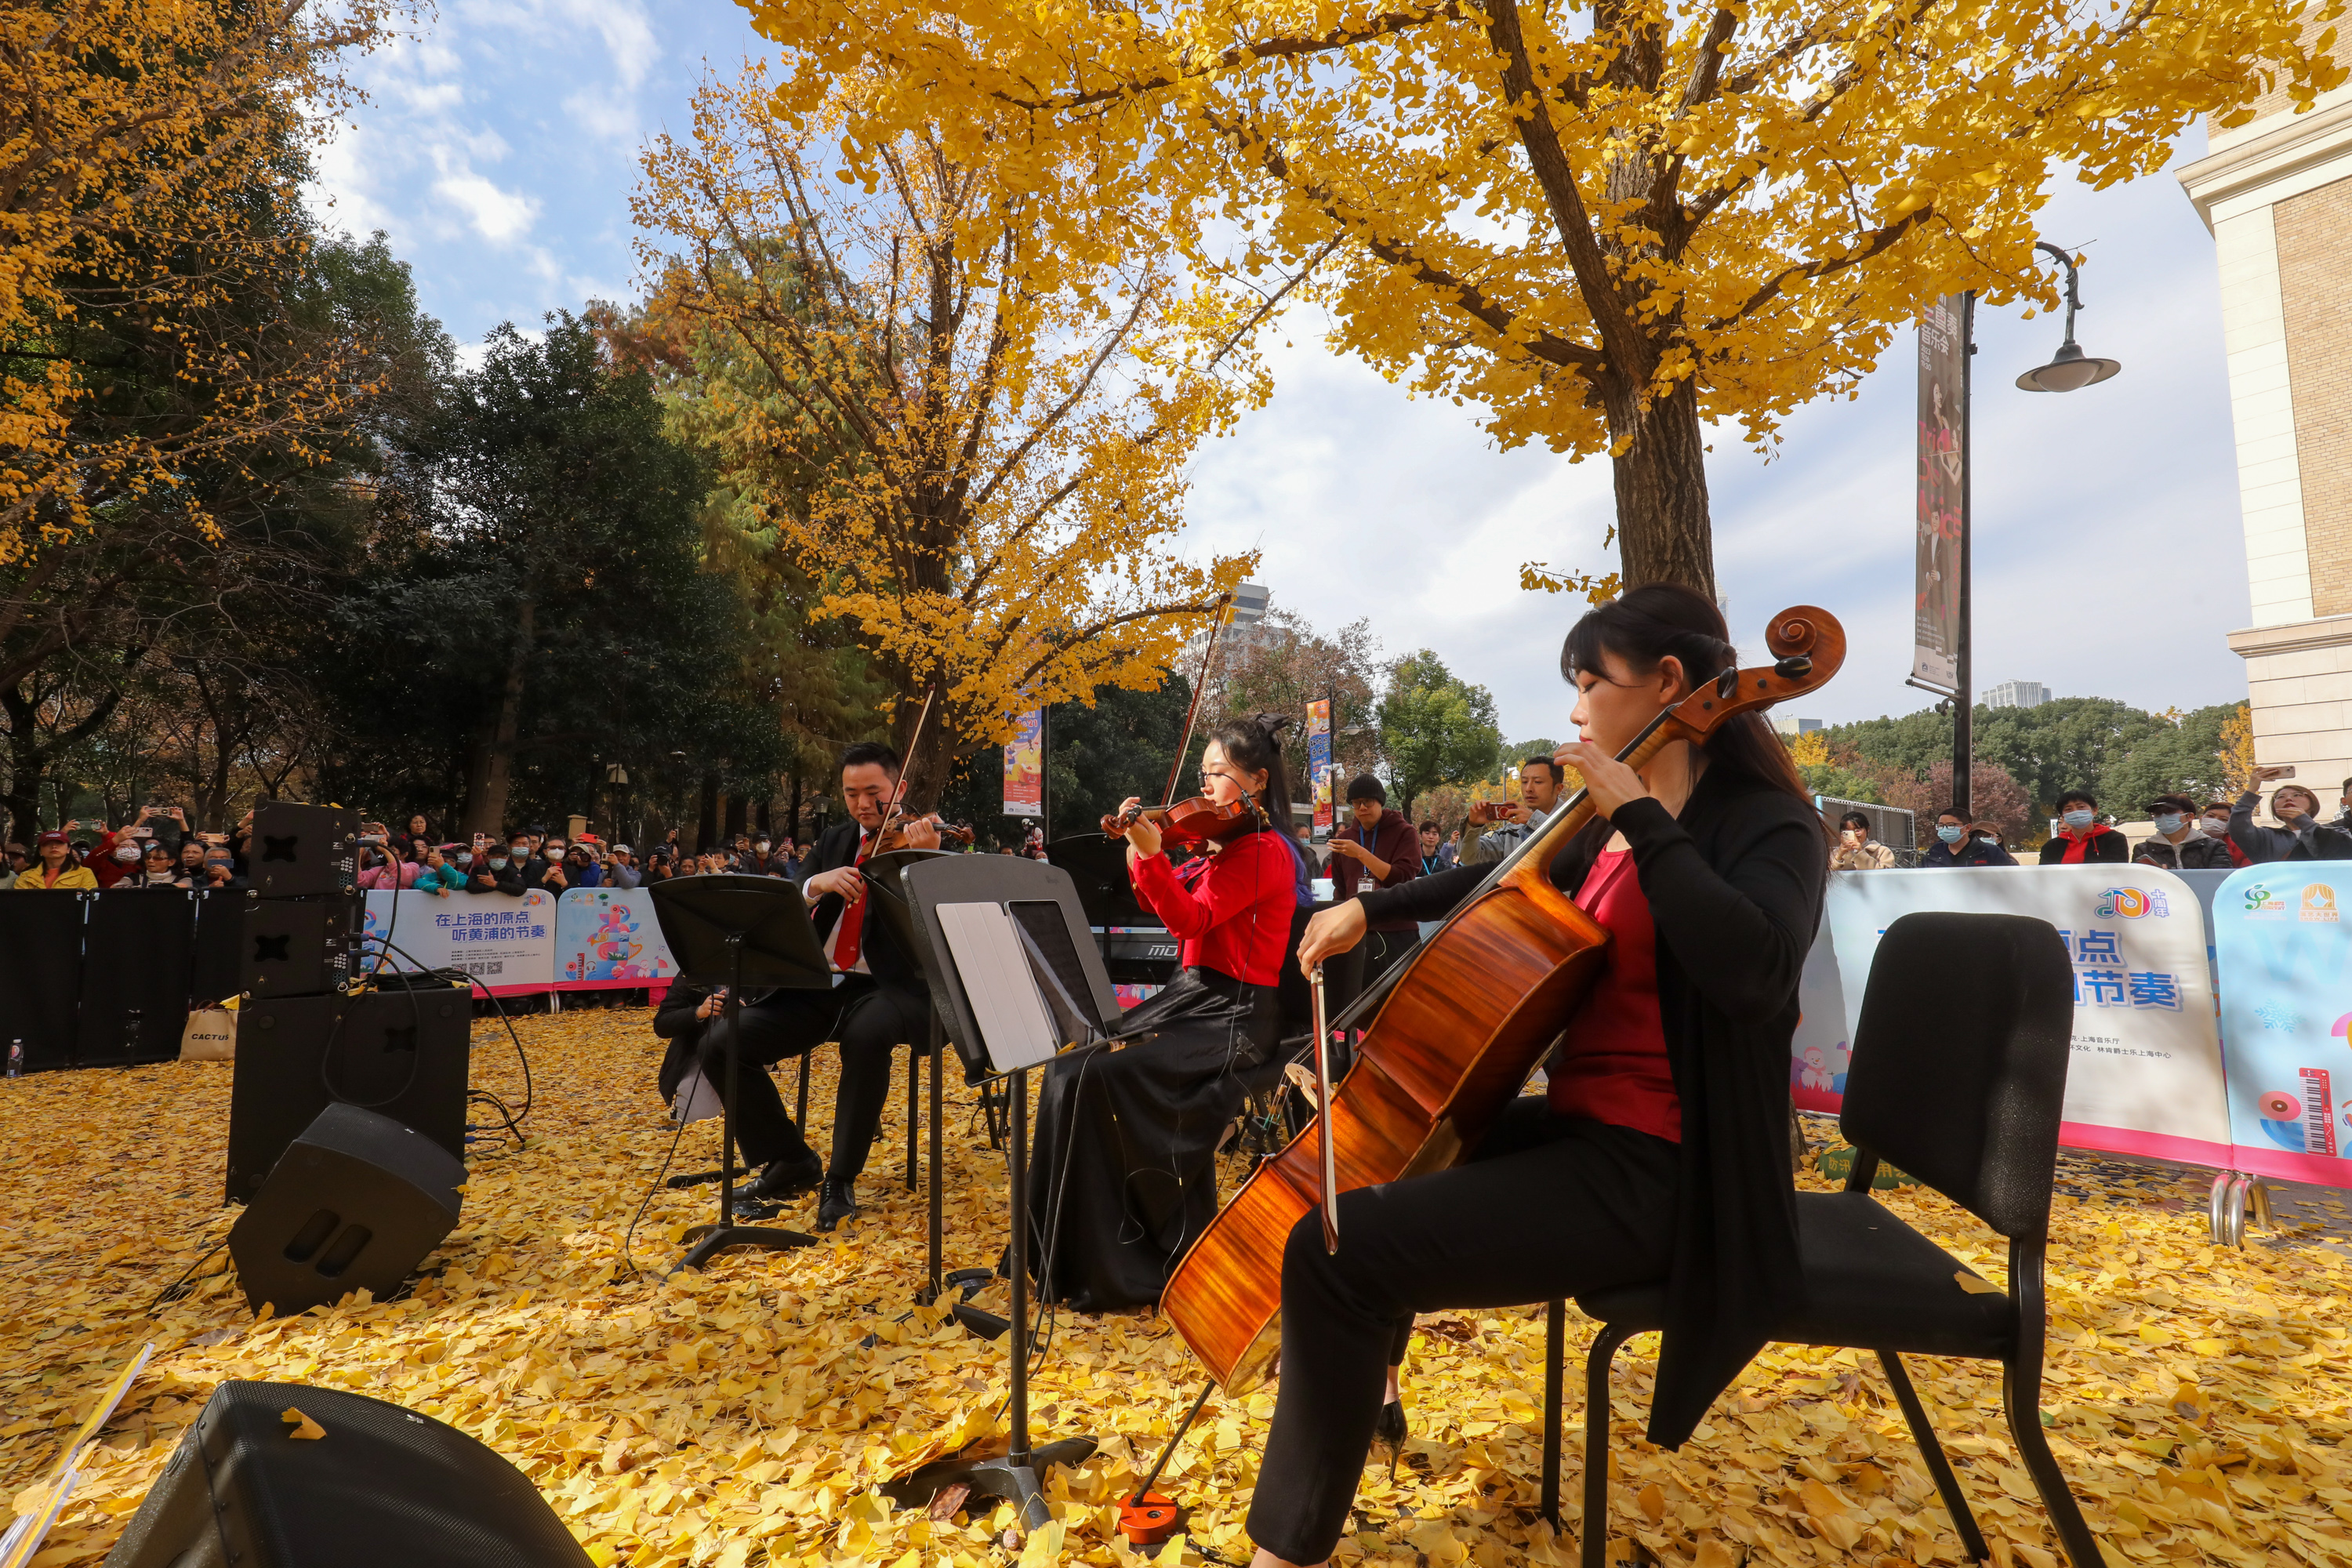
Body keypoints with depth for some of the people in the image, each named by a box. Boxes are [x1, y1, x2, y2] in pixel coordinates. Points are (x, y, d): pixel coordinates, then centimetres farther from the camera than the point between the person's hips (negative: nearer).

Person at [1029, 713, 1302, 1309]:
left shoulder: (1263, 849, -11)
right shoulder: (1221, 841, 15)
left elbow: (1193, 920, -22)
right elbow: (1163, 908, 13)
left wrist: (1153, 854, -33)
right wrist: (1139, 854, -2)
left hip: (1235, 1013, -8)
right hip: (1191, 994, 9)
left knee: (1095, 1080, -22)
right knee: (1071, 1069, -5)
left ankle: (1109, 1269, -7)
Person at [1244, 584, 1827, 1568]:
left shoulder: (1767, 825, -13)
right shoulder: (1613, 827, 11)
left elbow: (1753, 974, -34)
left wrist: (1640, 816, -27)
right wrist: (1372, 907, 16)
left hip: (1657, 1173, -9)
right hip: (1582, 1127, 10)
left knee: (1337, 1253, -22)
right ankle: (1369, 1385, 43)